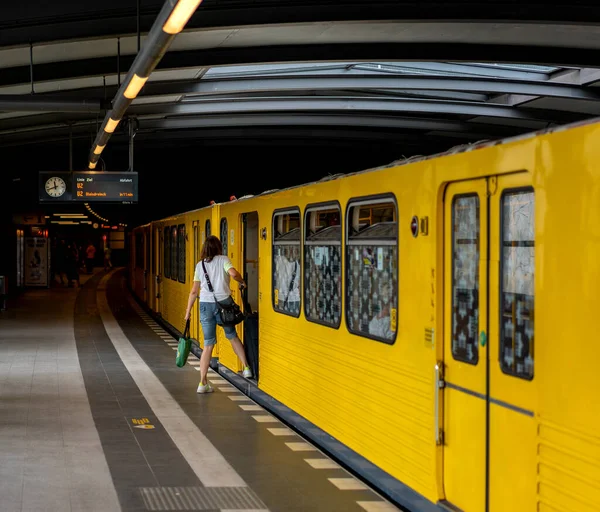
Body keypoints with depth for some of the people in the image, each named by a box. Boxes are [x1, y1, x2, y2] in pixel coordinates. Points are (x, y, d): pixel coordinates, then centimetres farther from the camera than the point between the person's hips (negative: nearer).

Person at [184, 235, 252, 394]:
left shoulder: (200, 265, 10)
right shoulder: (223, 260, 2)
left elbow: (194, 291, 10)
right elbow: (233, 273, -19)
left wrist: (188, 311, 16)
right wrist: (242, 282, 2)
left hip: (206, 305, 2)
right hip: (223, 302, -2)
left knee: (208, 344, 5)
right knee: (232, 336, 20)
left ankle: (203, 383, 0)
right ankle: (246, 367, 19)